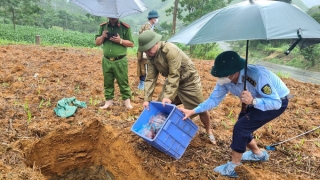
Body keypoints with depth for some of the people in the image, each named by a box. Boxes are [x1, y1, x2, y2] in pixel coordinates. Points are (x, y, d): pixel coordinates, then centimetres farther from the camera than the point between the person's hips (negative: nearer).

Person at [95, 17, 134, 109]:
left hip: (120, 61, -3)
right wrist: (102, 36, -8)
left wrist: (120, 41, -16)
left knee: (123, 82, 1)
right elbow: (97, 42, 12)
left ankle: (127, 101, 9)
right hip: (106, 61, 4)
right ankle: (109, 100, 21)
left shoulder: (125, 27, -1)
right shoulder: (103, 27, 9)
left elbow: (131, 44, -1)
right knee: (108, 83, 10)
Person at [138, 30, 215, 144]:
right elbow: (150, 78, -9)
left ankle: (209, 131, 25)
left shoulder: (170, 50, -33)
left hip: (188, 80, -6)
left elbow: (174, 75, -34)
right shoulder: (150, 56, -10)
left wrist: (168, 96, -37)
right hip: (172, 80, 7)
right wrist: (147, 99, -14)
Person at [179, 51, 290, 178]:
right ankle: (259, 154, 35)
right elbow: (214, 99, -9)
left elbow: (276, 102, -35)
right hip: (257, 100, 7)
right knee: (242, 128, 7)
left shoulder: (257, 76, -40)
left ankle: (232, 168, -2)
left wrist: (253, 101, -53)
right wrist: (192, 111, -15)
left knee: (241, 127, -16)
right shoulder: (225, 80, -20)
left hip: (278, 101, -7)